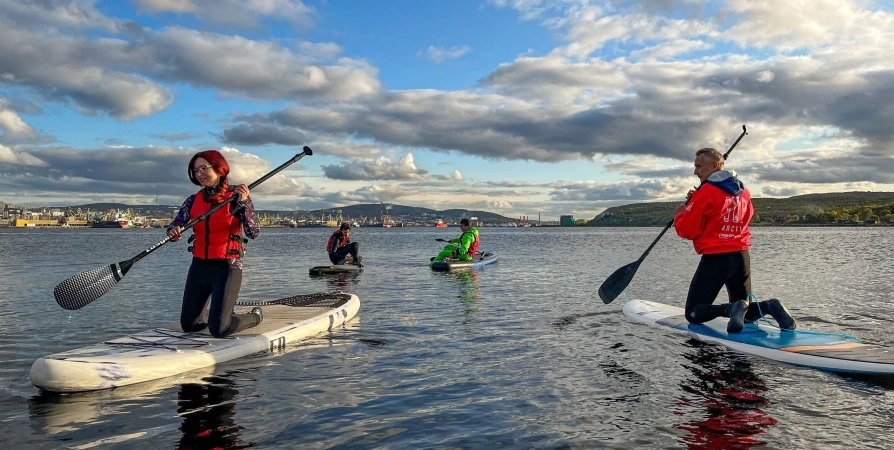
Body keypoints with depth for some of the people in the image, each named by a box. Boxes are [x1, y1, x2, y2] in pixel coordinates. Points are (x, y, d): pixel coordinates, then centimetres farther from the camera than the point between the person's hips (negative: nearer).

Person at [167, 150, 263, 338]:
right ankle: (223, 314, 40)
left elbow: (253, 233, -15)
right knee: (188, 325, 12)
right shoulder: (193, 200, 7)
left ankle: (255, 316, 19)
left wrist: (243, 204, -28)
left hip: (226, 267, -5)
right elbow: (175, 225, -3)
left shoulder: (237, 197, -7)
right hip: (199, 266, 6)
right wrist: (173, 231, -26)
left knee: (218, 330, -10)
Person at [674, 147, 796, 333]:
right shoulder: (744, 191, 10)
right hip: (742, 257, 7)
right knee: (745, 313, 21)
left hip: (715, 259, -7)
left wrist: (680, 215, 9)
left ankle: (732, 309, -24)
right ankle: (768, 306, -10)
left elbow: (687, 230, -13)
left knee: (693, 313, 1)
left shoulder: (706, 192, -12)